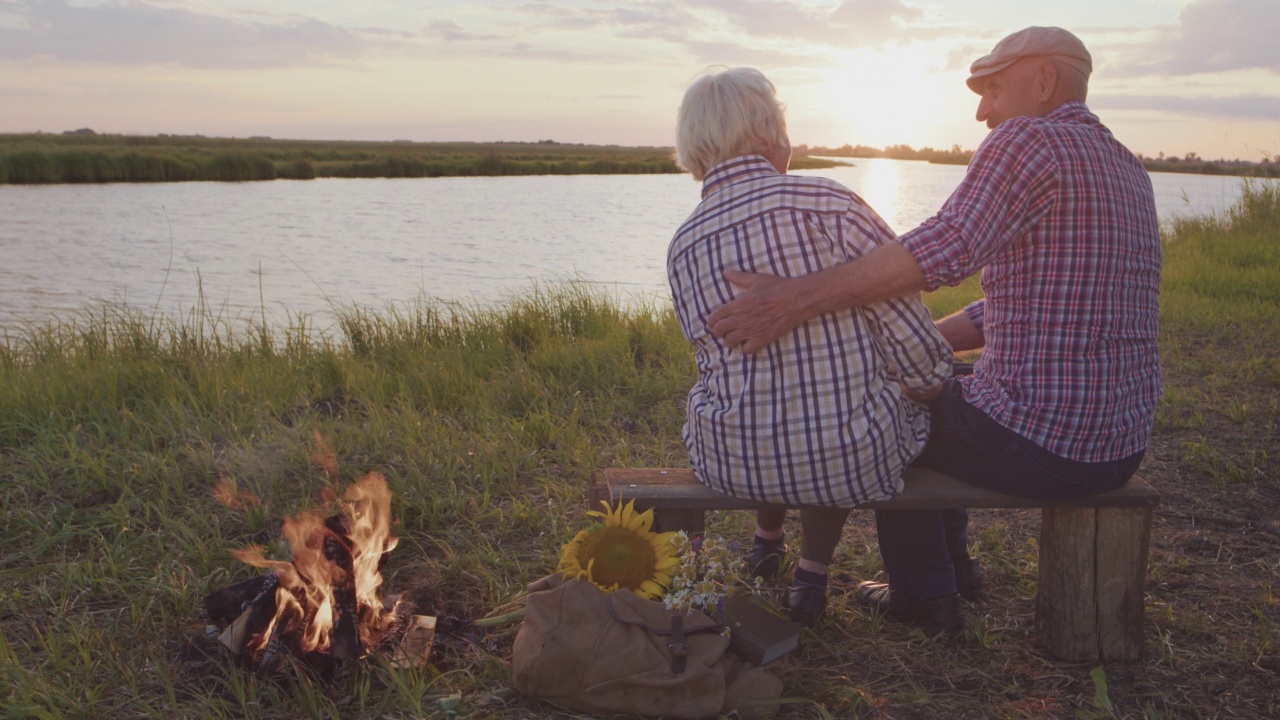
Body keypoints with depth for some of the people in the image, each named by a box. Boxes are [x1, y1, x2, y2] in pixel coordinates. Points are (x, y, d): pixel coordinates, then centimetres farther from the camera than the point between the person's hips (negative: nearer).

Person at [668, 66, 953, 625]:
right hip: (854, 463, -3)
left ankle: (766, 539, 57)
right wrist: (937, 382, 9)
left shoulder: (682, 247, -1)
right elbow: (907, 333, -13)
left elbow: (715, 365, 9)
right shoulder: (828, 203, -14)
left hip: (734, 465, 4)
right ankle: (813, 573, 37)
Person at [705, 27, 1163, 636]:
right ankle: (954, 564, 42)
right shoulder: (1128, 169, 15)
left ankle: (925, 598, 28)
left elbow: (948, 248, -32)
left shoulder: (1028, 140, -14)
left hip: (1038, 438, -9)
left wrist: (795, 299, -35)